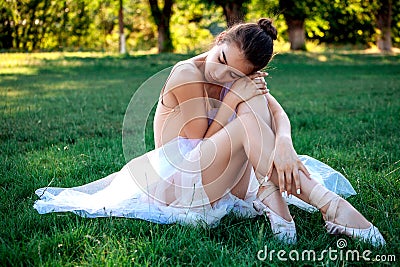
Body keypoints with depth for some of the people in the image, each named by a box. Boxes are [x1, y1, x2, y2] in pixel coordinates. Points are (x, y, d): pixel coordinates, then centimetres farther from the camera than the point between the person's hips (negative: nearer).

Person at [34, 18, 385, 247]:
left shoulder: (243, 80, 4)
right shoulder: (186, 74, -15)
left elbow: (277, 112, -17)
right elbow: (202, 141, -13)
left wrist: (283, 143, -39)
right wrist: (234, 98, -19)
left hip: (210, 179, 7)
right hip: (174, 172, -7)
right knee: (252, 112, -25)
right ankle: (327, 203, -31)